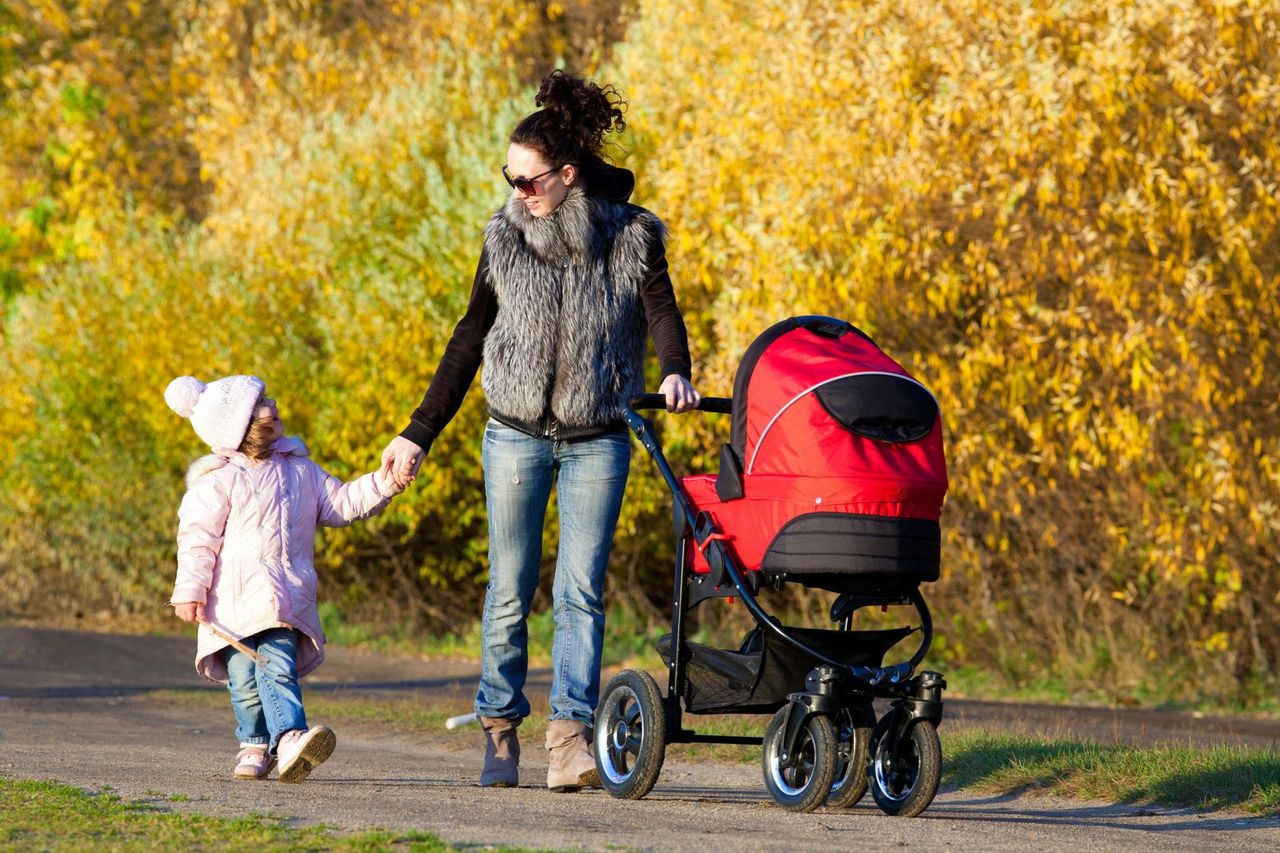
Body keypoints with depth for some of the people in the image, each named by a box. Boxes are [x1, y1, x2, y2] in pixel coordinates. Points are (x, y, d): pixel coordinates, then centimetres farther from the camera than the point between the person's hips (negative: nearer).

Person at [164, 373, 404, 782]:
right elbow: (198, 537, -6)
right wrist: (189, 591, -11)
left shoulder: (299, 471, 13)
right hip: (235, 600, -2)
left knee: (278, 668, -14)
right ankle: (255, 745, 12)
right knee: (245, 677, -3)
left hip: (284, 602, 2)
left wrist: (384, 484, 9)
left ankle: (289, 738, -29)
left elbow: (341, 503, 20)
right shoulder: (219, 481, -4)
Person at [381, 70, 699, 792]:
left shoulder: (632, 237, -3)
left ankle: (571, 733, -10)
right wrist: (420, 434, 9)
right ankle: (501, 731, 12)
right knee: (510, 591, 2)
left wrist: (676, 373, -38)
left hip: (598, 441, -2)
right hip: (516, 437, 2)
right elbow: (470, 340, 10)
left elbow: (662, 312, -15)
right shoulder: (506, 238, 3)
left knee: (581, 591, -9)